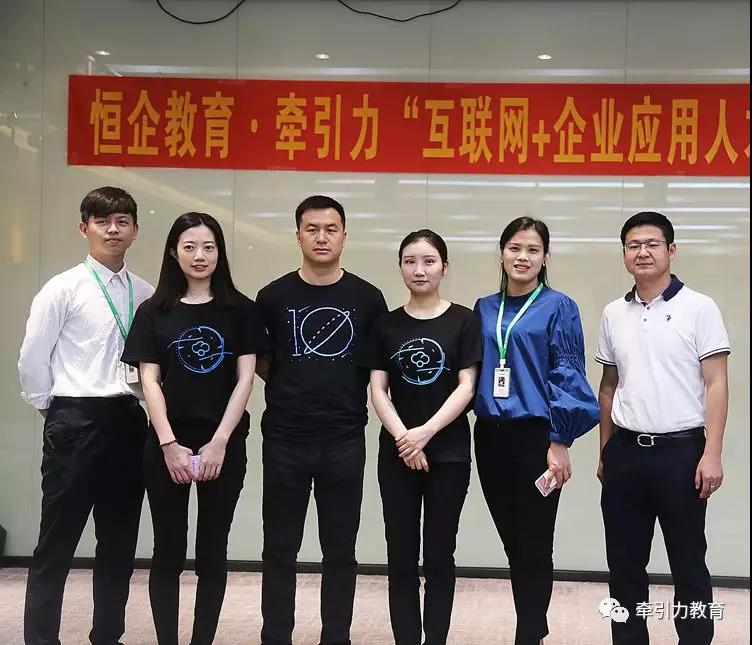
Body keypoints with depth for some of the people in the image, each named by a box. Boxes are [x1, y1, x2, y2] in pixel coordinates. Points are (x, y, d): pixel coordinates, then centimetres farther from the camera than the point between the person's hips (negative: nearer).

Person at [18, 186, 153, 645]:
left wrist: (145, 407, 6)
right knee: (57, 542, 2)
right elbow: (32, 360, -3)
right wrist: (52, 410, 4)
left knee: (119, 540, 13)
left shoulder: (145, 294, 5)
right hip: (77, 422, -4)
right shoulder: (63, 289, -6)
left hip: (128, 421, 5)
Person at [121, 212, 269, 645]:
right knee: (169, 551, 5)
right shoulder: (153, 312, 5)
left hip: (224, 445, 0)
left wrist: (219, 442, -9)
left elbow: (245, 379, -1)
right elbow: (149, 381, 0)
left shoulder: (241, 310, 3)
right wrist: (169, 444, -10)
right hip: (167, 446, 1)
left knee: (212, 551, 7)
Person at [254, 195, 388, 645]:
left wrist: (346, 389, 1)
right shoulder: (273, 296, 1)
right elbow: (258, 362, 11)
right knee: (280, 550, 8)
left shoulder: (368, 298, 1)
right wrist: (292, 387, 2)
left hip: (345, 440, 0)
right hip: (285, 439, 0)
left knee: (340, 550, 9)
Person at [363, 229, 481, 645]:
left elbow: (466, 387, -5)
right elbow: (378, 389, 1)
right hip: (396, 453, 2)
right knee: (401, 557, 4)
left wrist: (425, 432, -15)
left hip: (448, 452, -2)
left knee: (439, 555, 5)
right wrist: (402, 436, -13)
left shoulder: (463, 321, 0)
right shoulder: (386, 325, 6)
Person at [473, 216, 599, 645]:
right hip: (491, 437, 5)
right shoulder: (484, 309, 10)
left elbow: (568, 377, -7)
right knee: (512, 543, 12)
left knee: (535, 545, 2)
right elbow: (470, 372, 14)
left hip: (536, 436, -5)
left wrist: (560, 442, -13)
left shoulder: (559, 308, -3)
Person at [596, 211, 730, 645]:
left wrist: (712, 453, -14)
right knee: (624, 564, 11)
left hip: (680, 450, -4)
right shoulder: (613, 315, 9)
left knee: (688, 564, 5)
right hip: (626, 452, 4)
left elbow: (717, 384, -7)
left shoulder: (699, 308, -4)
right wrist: (605, 451, 14)